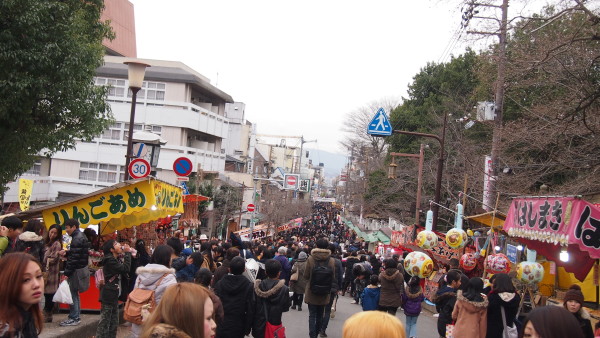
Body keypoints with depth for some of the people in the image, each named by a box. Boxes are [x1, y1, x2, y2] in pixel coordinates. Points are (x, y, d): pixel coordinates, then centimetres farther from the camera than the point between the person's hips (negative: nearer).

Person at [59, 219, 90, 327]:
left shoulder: (77, 239, -19)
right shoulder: (81, 236, 12)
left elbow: (74, 258, -22)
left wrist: (67, 273, -18)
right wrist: (66, 252, 5)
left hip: (76, 270, -10)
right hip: (80, 268, 10)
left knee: (72, 293, -3)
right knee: (75, 293, 16)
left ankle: (74, 318, 4)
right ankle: (75, 316, 24)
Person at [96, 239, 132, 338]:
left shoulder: (115, 260, 15)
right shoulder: (109, 260, -16)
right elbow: (125, 269, -21)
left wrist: (129, 254, 4)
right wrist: (128, 253, -14)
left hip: (114, 295, 10)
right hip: (108, 295, -10)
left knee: (114, 323, 14)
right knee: (104, 322, -7)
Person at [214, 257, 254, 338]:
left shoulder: (219, 284, -7)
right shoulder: (248, 286, -11)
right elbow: (249, 309, -9)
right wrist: (247, 329, 2)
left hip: (220, 327, 1)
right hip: (238, 328, -1)